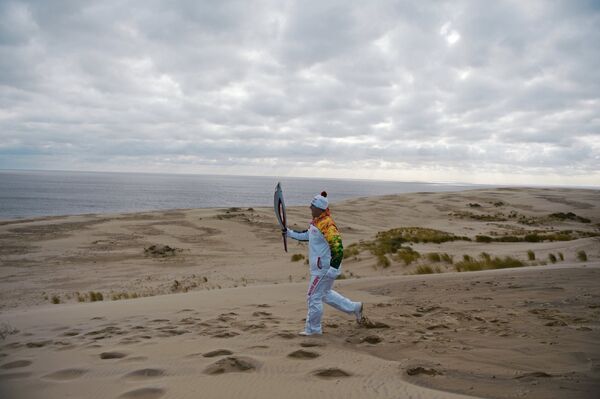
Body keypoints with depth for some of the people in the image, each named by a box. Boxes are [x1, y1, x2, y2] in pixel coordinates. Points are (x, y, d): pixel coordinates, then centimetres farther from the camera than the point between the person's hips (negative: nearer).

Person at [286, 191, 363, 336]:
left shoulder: (327, 225, -24)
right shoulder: (317, 221, 7)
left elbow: (338, 248, -28)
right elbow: (307, 235, 24)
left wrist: (333, 268, -28)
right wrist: (289, 233, 20)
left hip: (324, 269, -10)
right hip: (320, 267, 10)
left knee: (314, 297, 1)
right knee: (326, 294, 24)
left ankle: (313, 328, 18)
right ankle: (355, 308, 34)